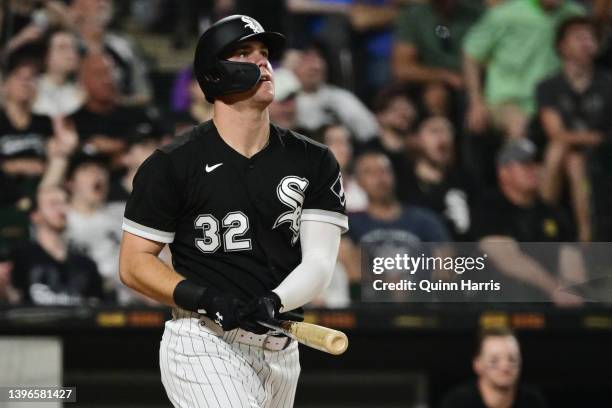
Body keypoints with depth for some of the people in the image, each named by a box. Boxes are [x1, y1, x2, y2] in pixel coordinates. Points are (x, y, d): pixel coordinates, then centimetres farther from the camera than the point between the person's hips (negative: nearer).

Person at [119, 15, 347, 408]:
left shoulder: (315, 162, 7)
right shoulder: (172, 165, -3)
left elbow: (319, 262, -1)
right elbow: (134, 263, -2)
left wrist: (273, 302, -22)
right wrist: (206, 299, -18)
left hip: (281, 351, 5)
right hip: (204, 344, -5)